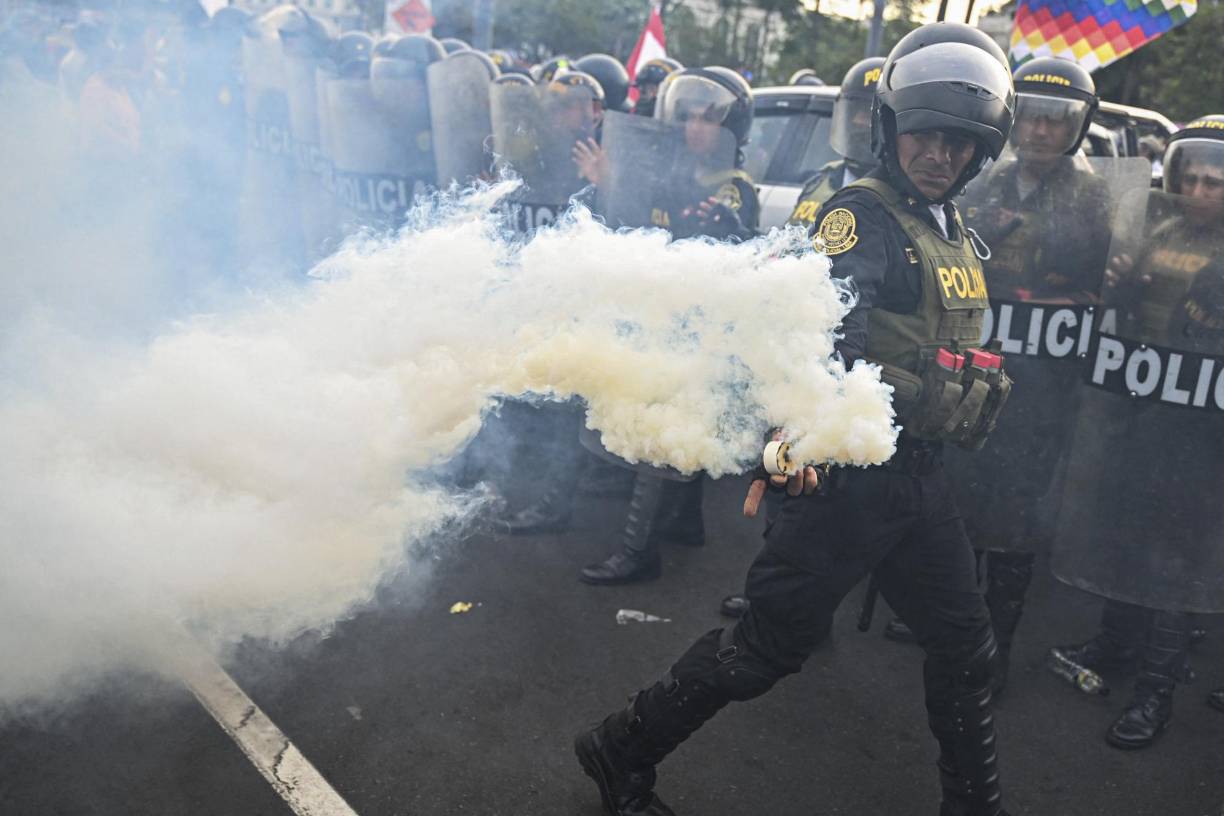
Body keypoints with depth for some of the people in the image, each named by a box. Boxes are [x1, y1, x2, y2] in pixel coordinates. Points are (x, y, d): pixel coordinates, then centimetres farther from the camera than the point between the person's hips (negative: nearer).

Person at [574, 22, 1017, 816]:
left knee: (965, 642, 15)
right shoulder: (860, 214, -13)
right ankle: (625, 751, 17)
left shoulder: (955, 230, 15)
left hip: (922, 473, 8)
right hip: (849, 468, -8)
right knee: (770, 642, -1)